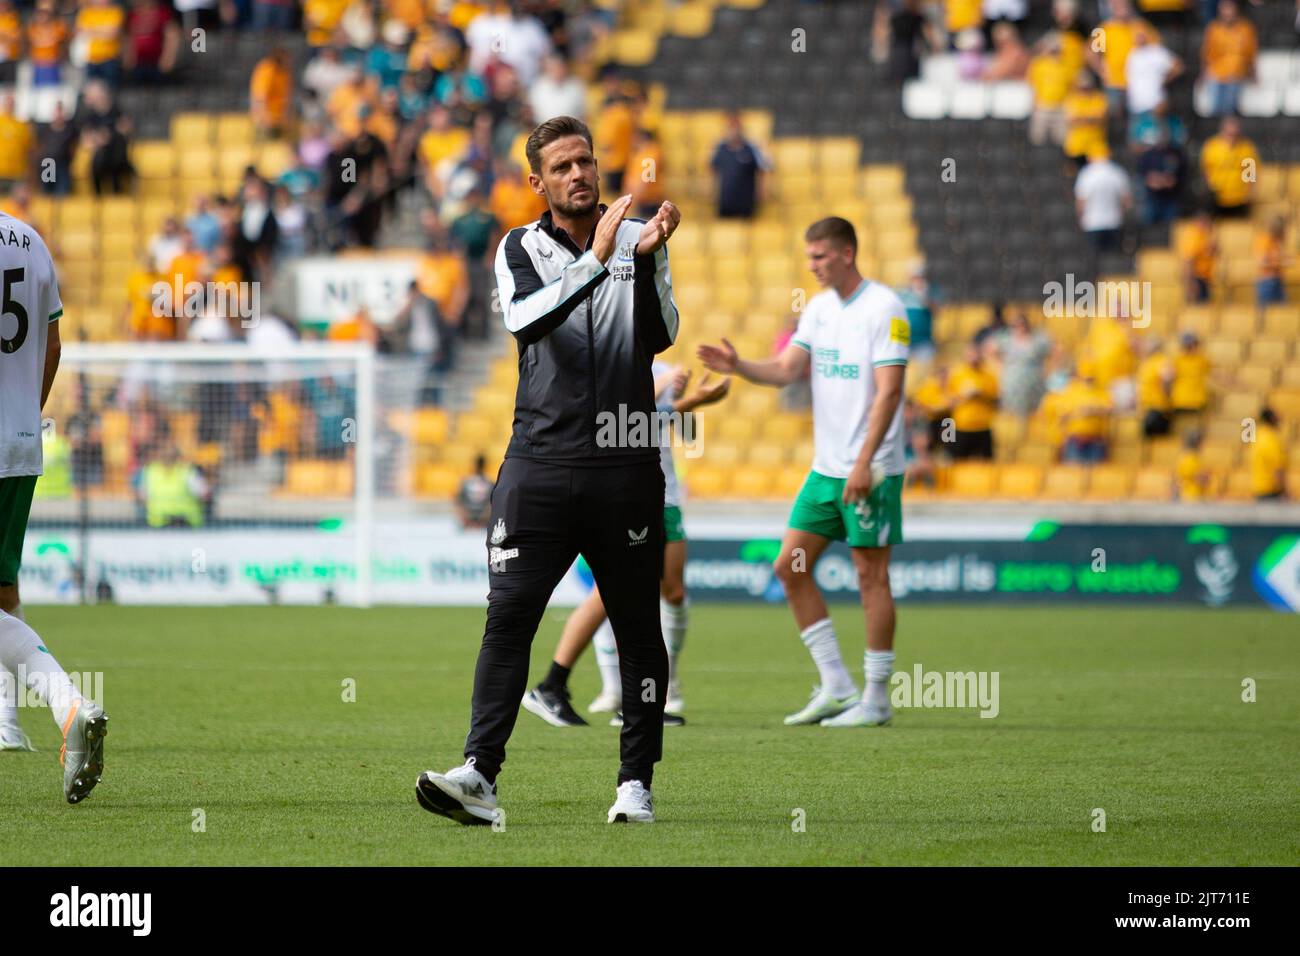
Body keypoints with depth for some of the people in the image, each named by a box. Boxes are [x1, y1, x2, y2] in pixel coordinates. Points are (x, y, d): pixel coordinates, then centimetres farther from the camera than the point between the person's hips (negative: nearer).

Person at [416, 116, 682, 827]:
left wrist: (647, 259, -21)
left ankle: (636, 781, 12)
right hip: (540, 459, 0)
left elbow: (658, 337, -7)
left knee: (638, 626, 4)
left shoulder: (639, 239, 6)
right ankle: (478, 774, -13)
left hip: (624, 465, 0)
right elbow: (523, 319, -14)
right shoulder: (520, 248, 7)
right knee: (509, 615, -9)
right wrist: (595, 260, -25)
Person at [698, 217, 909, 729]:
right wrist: (738, 367, -9)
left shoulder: (883, 308, -12)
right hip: (825, 468, 8)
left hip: (871, 470, -8)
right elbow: (787, 369, 9)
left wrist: (864, 463, -22)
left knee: (871, 575, -4)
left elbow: (889, 390, -17)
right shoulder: (819, 307, 12)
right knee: (790, 567, 4)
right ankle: (836, 687, 10)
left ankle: (876, 699, 3)